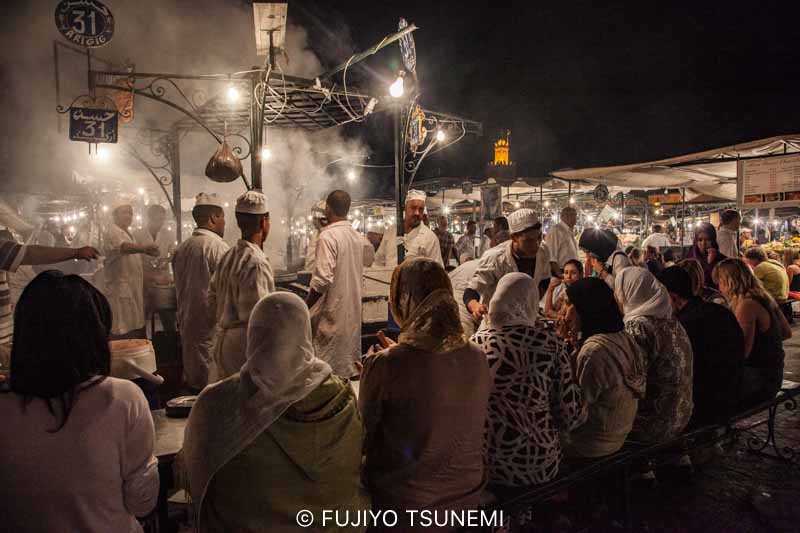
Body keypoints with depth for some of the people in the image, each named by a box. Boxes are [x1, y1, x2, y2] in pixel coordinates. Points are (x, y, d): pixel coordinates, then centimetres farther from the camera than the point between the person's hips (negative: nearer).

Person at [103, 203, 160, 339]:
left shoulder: (128, 234, 20)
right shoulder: (113, 232, -11)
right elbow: (123, 247, -35)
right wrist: (144, 248, -52)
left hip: (133, 287, 9)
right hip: (120, 288, -9)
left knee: (137, 328, 11)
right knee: (124, 330, -10)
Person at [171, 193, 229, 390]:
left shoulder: (181, 248, 7)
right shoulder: (217, 246, -17)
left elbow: (180, 288, 15)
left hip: (187, 325, 8)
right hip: (211, 328, -8)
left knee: (192, 379, 18)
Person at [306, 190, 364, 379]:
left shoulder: (328, 236, -17)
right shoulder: (357, 236, 8)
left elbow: (322, 279, -23)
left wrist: (305, 307, -13)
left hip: (332, 313, -8)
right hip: (353, 311, 8)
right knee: (350, 361, 16)